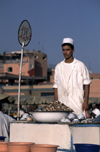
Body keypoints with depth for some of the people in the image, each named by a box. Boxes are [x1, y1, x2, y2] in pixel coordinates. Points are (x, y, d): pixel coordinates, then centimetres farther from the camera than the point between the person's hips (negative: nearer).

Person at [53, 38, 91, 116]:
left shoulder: (80, 65, 3)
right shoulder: (58, 67, 12)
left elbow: (86, 84, 3)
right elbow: (56, 86, 13)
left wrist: (86, 101, -5)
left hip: (77, 104, -3)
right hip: (62, 103, 3)